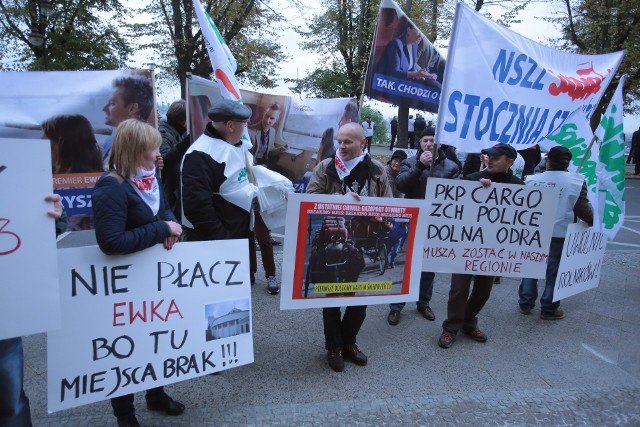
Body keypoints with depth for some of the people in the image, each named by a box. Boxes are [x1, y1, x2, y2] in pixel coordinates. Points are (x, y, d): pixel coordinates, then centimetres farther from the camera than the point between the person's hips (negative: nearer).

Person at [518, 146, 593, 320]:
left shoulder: (531, 180, 1)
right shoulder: (576, 181, -9)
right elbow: (583, 209, -6)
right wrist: (593, 221, 11)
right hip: (559, 235, -3)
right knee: (554, 272, 9)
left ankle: (525, 304, 24)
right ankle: (549, 309, 19)